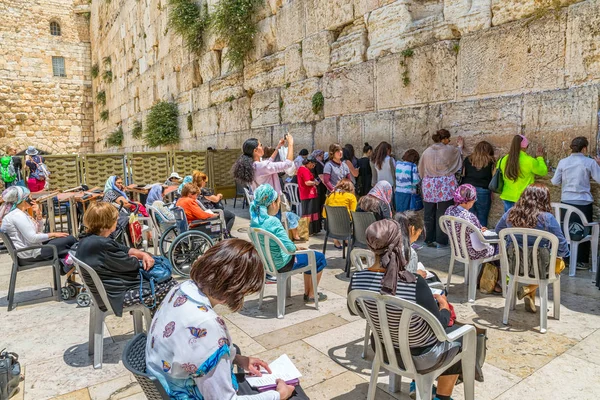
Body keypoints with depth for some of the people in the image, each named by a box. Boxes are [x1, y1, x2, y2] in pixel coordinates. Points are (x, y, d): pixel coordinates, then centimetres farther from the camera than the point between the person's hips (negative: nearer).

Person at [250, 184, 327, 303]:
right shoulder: (273, 222, -29)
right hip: (281, 264, -9)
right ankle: (311, 295, 21)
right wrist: (297, 247, -6)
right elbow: (289, 246, -27)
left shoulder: (255, 219, -3)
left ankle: (307, 291, 34)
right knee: (320, 258, 9)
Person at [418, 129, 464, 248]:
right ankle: (441, 241, 4)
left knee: (429, 214, 9)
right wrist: (460, 145, 40)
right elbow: (458, 152, 19)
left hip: (429, 186, 4)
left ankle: (429, 240, 17)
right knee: (443, 214, 1)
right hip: (445, 186, -3)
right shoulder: (449, 150, -5)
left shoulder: (427, 151, 3)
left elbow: (421, 170, 9)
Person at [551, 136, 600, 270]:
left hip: (566, 202, 3)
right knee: (584, 231, 8)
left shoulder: (563, 162, 0)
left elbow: (555, 181, 4)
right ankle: (581, 261, 13)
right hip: (584, 203, -2)